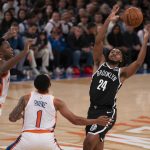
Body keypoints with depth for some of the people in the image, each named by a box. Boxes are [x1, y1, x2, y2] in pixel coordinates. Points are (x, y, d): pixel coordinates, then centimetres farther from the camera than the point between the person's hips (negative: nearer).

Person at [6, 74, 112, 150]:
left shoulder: (26, 98, 10)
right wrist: (96, 121, 19)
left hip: (28, 138, 0)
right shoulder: (56, 102, 9)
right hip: (47, 139, 0)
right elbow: (75, 120, 8)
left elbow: (12, 118, 9)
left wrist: (21, 115, 34)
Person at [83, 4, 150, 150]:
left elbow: (138, 62, -16)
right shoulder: (100, 63, 7)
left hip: (108, 112, -4)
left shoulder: (122, 72, 1)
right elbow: (98, 41, -4)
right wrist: (108, 20, -12)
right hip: (93, 109, 4)